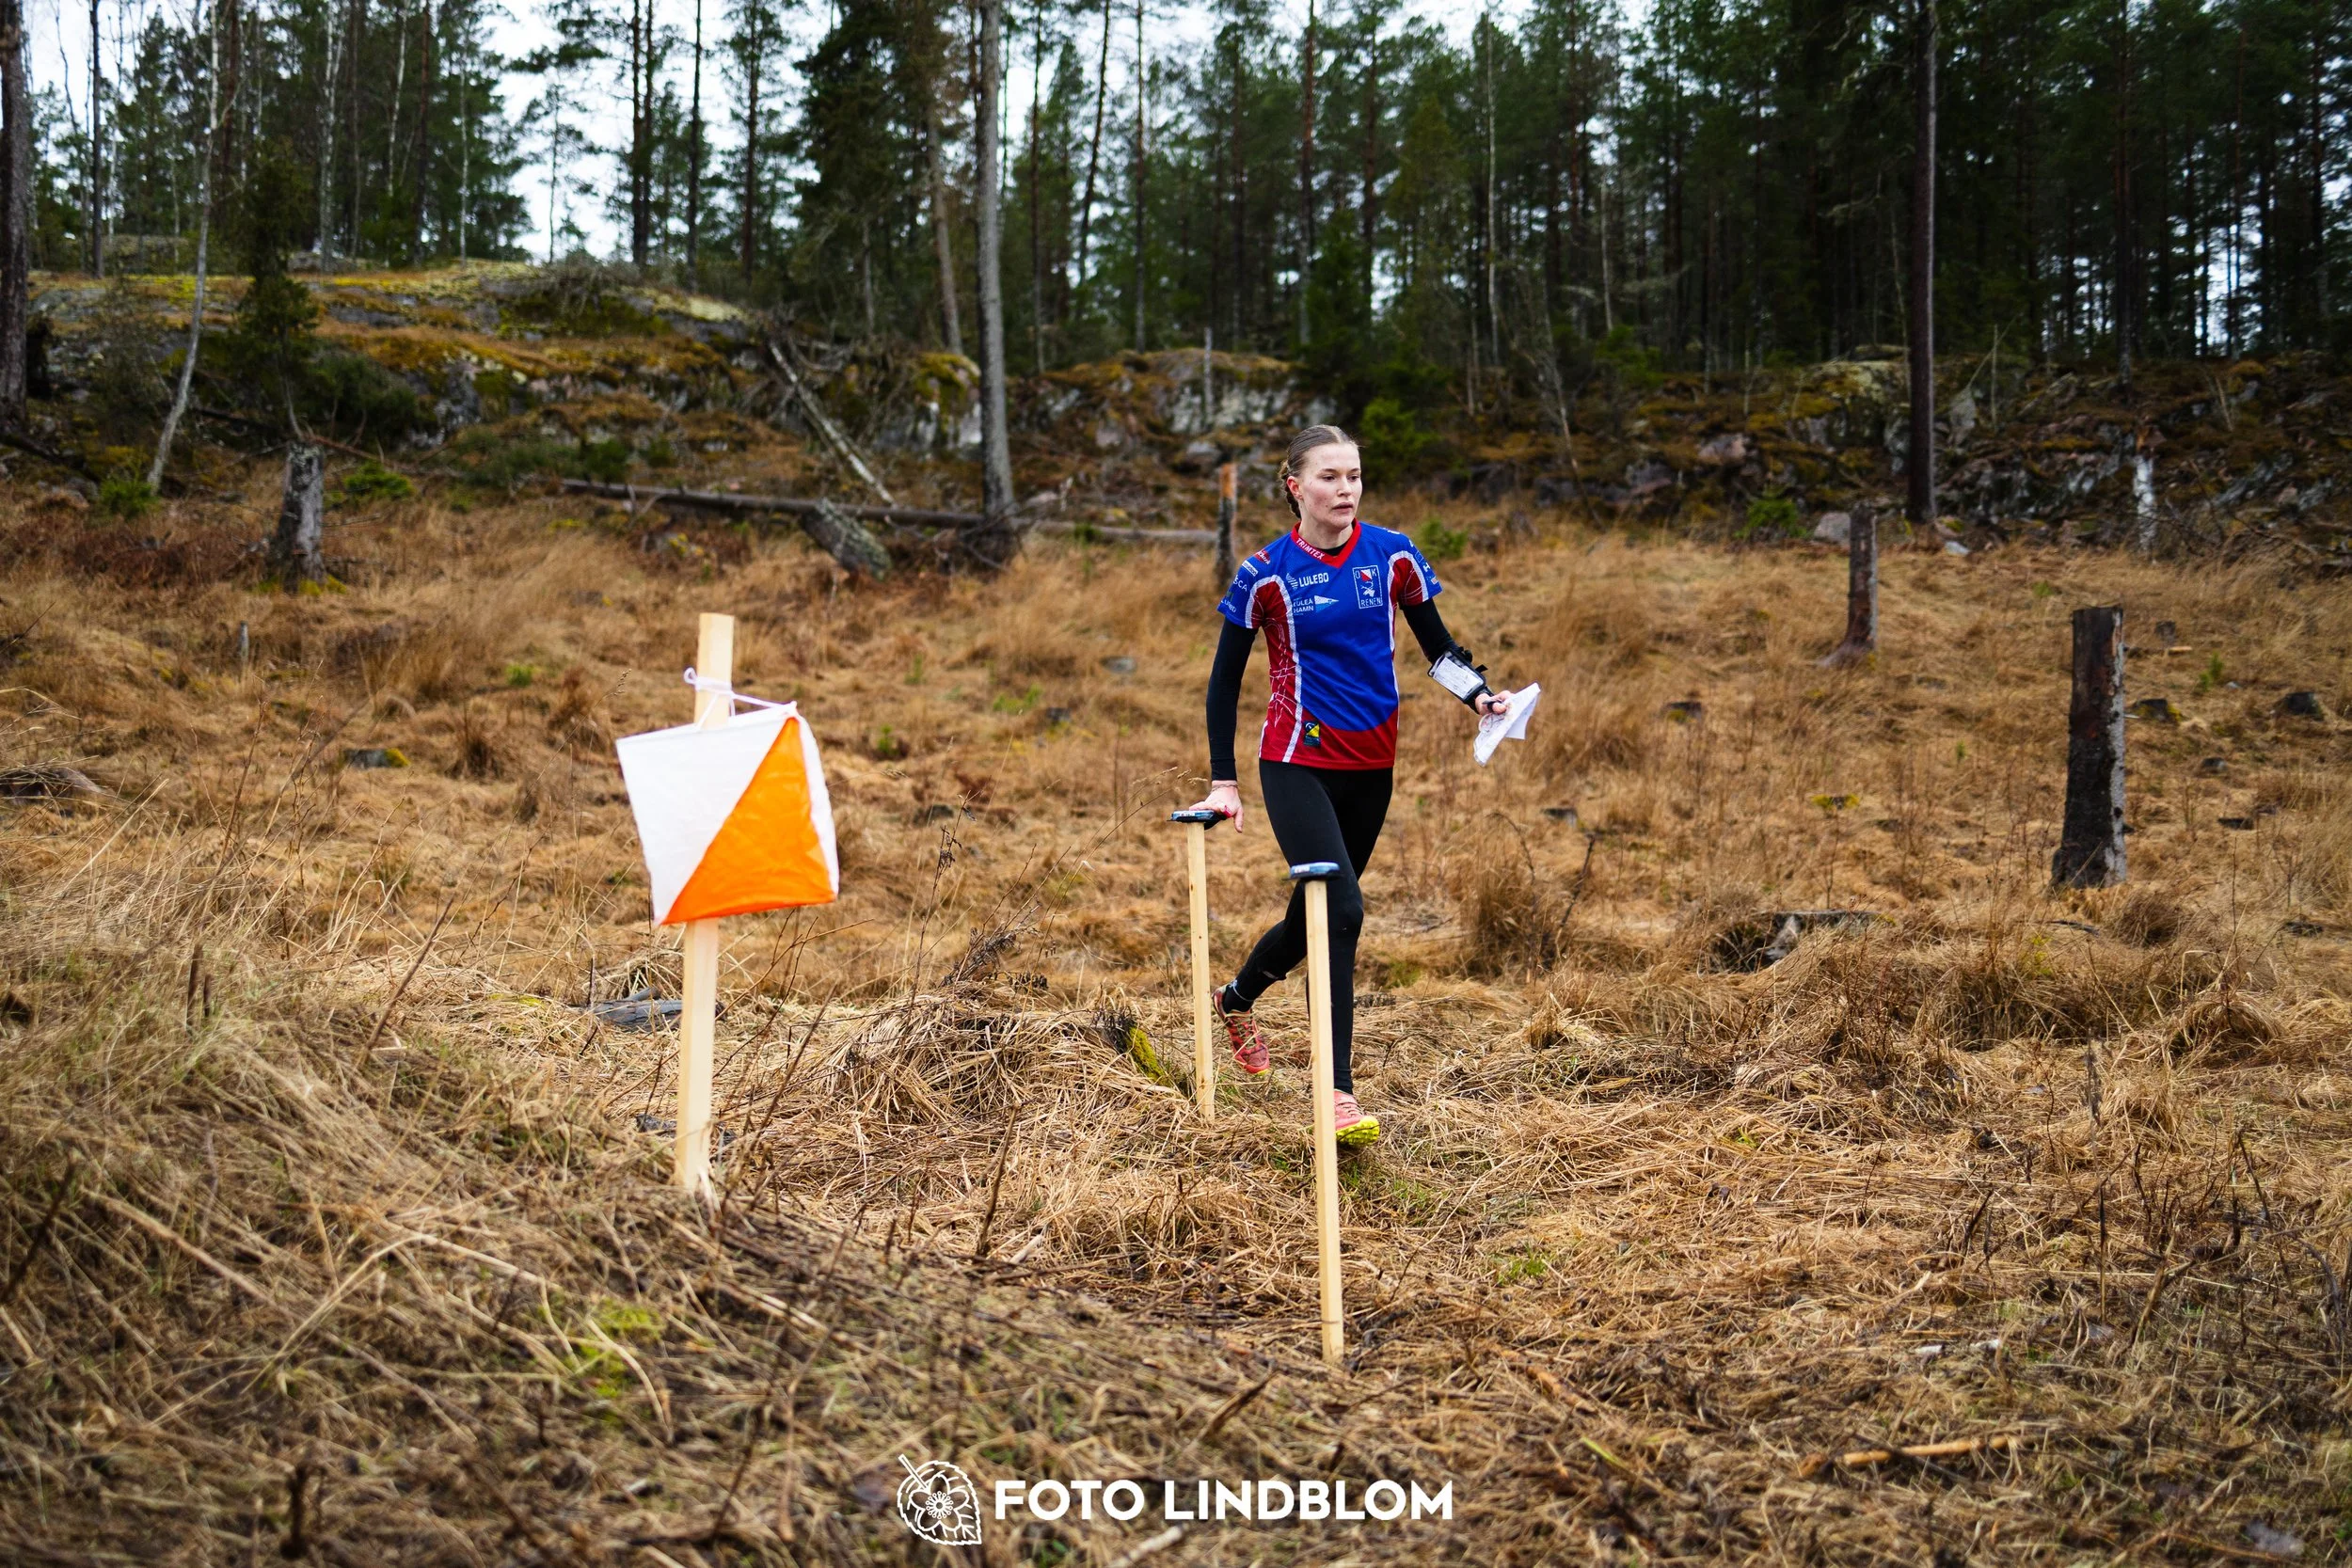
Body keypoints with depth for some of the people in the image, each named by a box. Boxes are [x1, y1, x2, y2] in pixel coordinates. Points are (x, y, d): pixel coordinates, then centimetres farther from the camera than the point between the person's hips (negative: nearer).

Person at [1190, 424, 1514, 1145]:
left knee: (1317, 915, 15)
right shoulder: (1266, 573, -7)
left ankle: (1236, 1000, 46)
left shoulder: (1392, 556, 0)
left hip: (1370, 767, 4)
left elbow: (1436, 645, 8)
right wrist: (1222, 781, -3)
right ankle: (1338, 1094, -16)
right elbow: (1225, 678, 0)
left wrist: (1480, 695, -12)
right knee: (1341, 910, -20)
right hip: (1298, 765, -4)